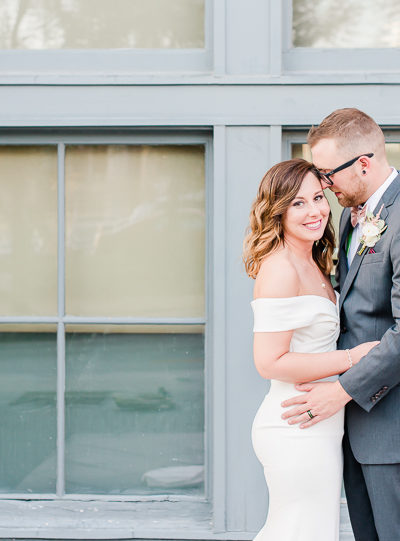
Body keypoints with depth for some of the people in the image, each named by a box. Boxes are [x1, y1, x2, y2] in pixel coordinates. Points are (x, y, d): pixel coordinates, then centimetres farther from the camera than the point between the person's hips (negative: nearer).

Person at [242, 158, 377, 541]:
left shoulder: (311, 265, 13)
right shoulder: (280, 269, -17)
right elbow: (270, 362, -21)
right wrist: (351, 358, -17)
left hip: (311, 427, 10)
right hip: (300, 433, -10)